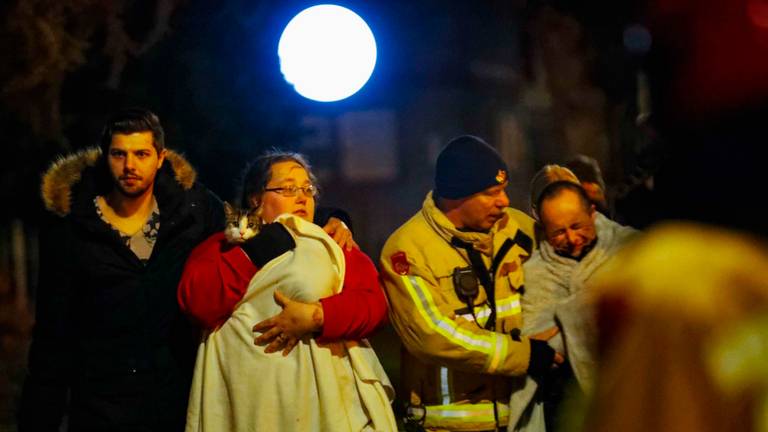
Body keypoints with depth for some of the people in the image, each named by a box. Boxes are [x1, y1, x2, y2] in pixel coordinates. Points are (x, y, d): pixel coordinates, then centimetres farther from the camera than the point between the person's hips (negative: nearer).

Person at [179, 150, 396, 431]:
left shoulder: (334, 247, 15)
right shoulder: (223, 246, 13)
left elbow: (375, 303, 2)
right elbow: (196, 301, -4)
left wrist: (317, 316, -14)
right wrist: (256, 252, -7)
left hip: (321, 390, 1)